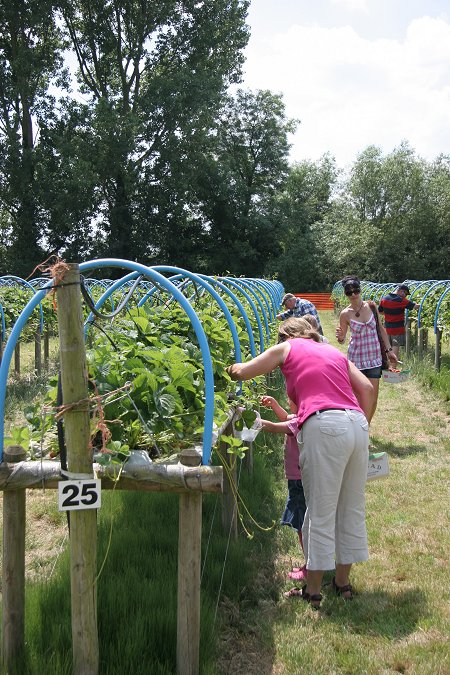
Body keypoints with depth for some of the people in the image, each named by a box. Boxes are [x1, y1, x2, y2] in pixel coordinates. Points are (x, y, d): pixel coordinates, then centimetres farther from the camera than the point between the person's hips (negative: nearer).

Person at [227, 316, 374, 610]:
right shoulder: (334, 351, 27)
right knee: (352, 509, 15)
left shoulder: (287, 348, 14)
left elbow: (243, 372, 16)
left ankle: (313, 591, 13)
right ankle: (343, 582, 29)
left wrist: (232, 368, 38)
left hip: (324, 427, -6)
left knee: (320, 514, 2)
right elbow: (367, 388, 17)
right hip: (357, 424, 6)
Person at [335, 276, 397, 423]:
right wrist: (340, 338, -24)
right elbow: (342, 340, -1)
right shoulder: (345, 314, -7)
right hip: (356, 358, -2)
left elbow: (381, 329, 10)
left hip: (374, 357, 2)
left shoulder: (371, 306, -1)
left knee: (373, 398, 3)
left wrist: (388, 350, 8)